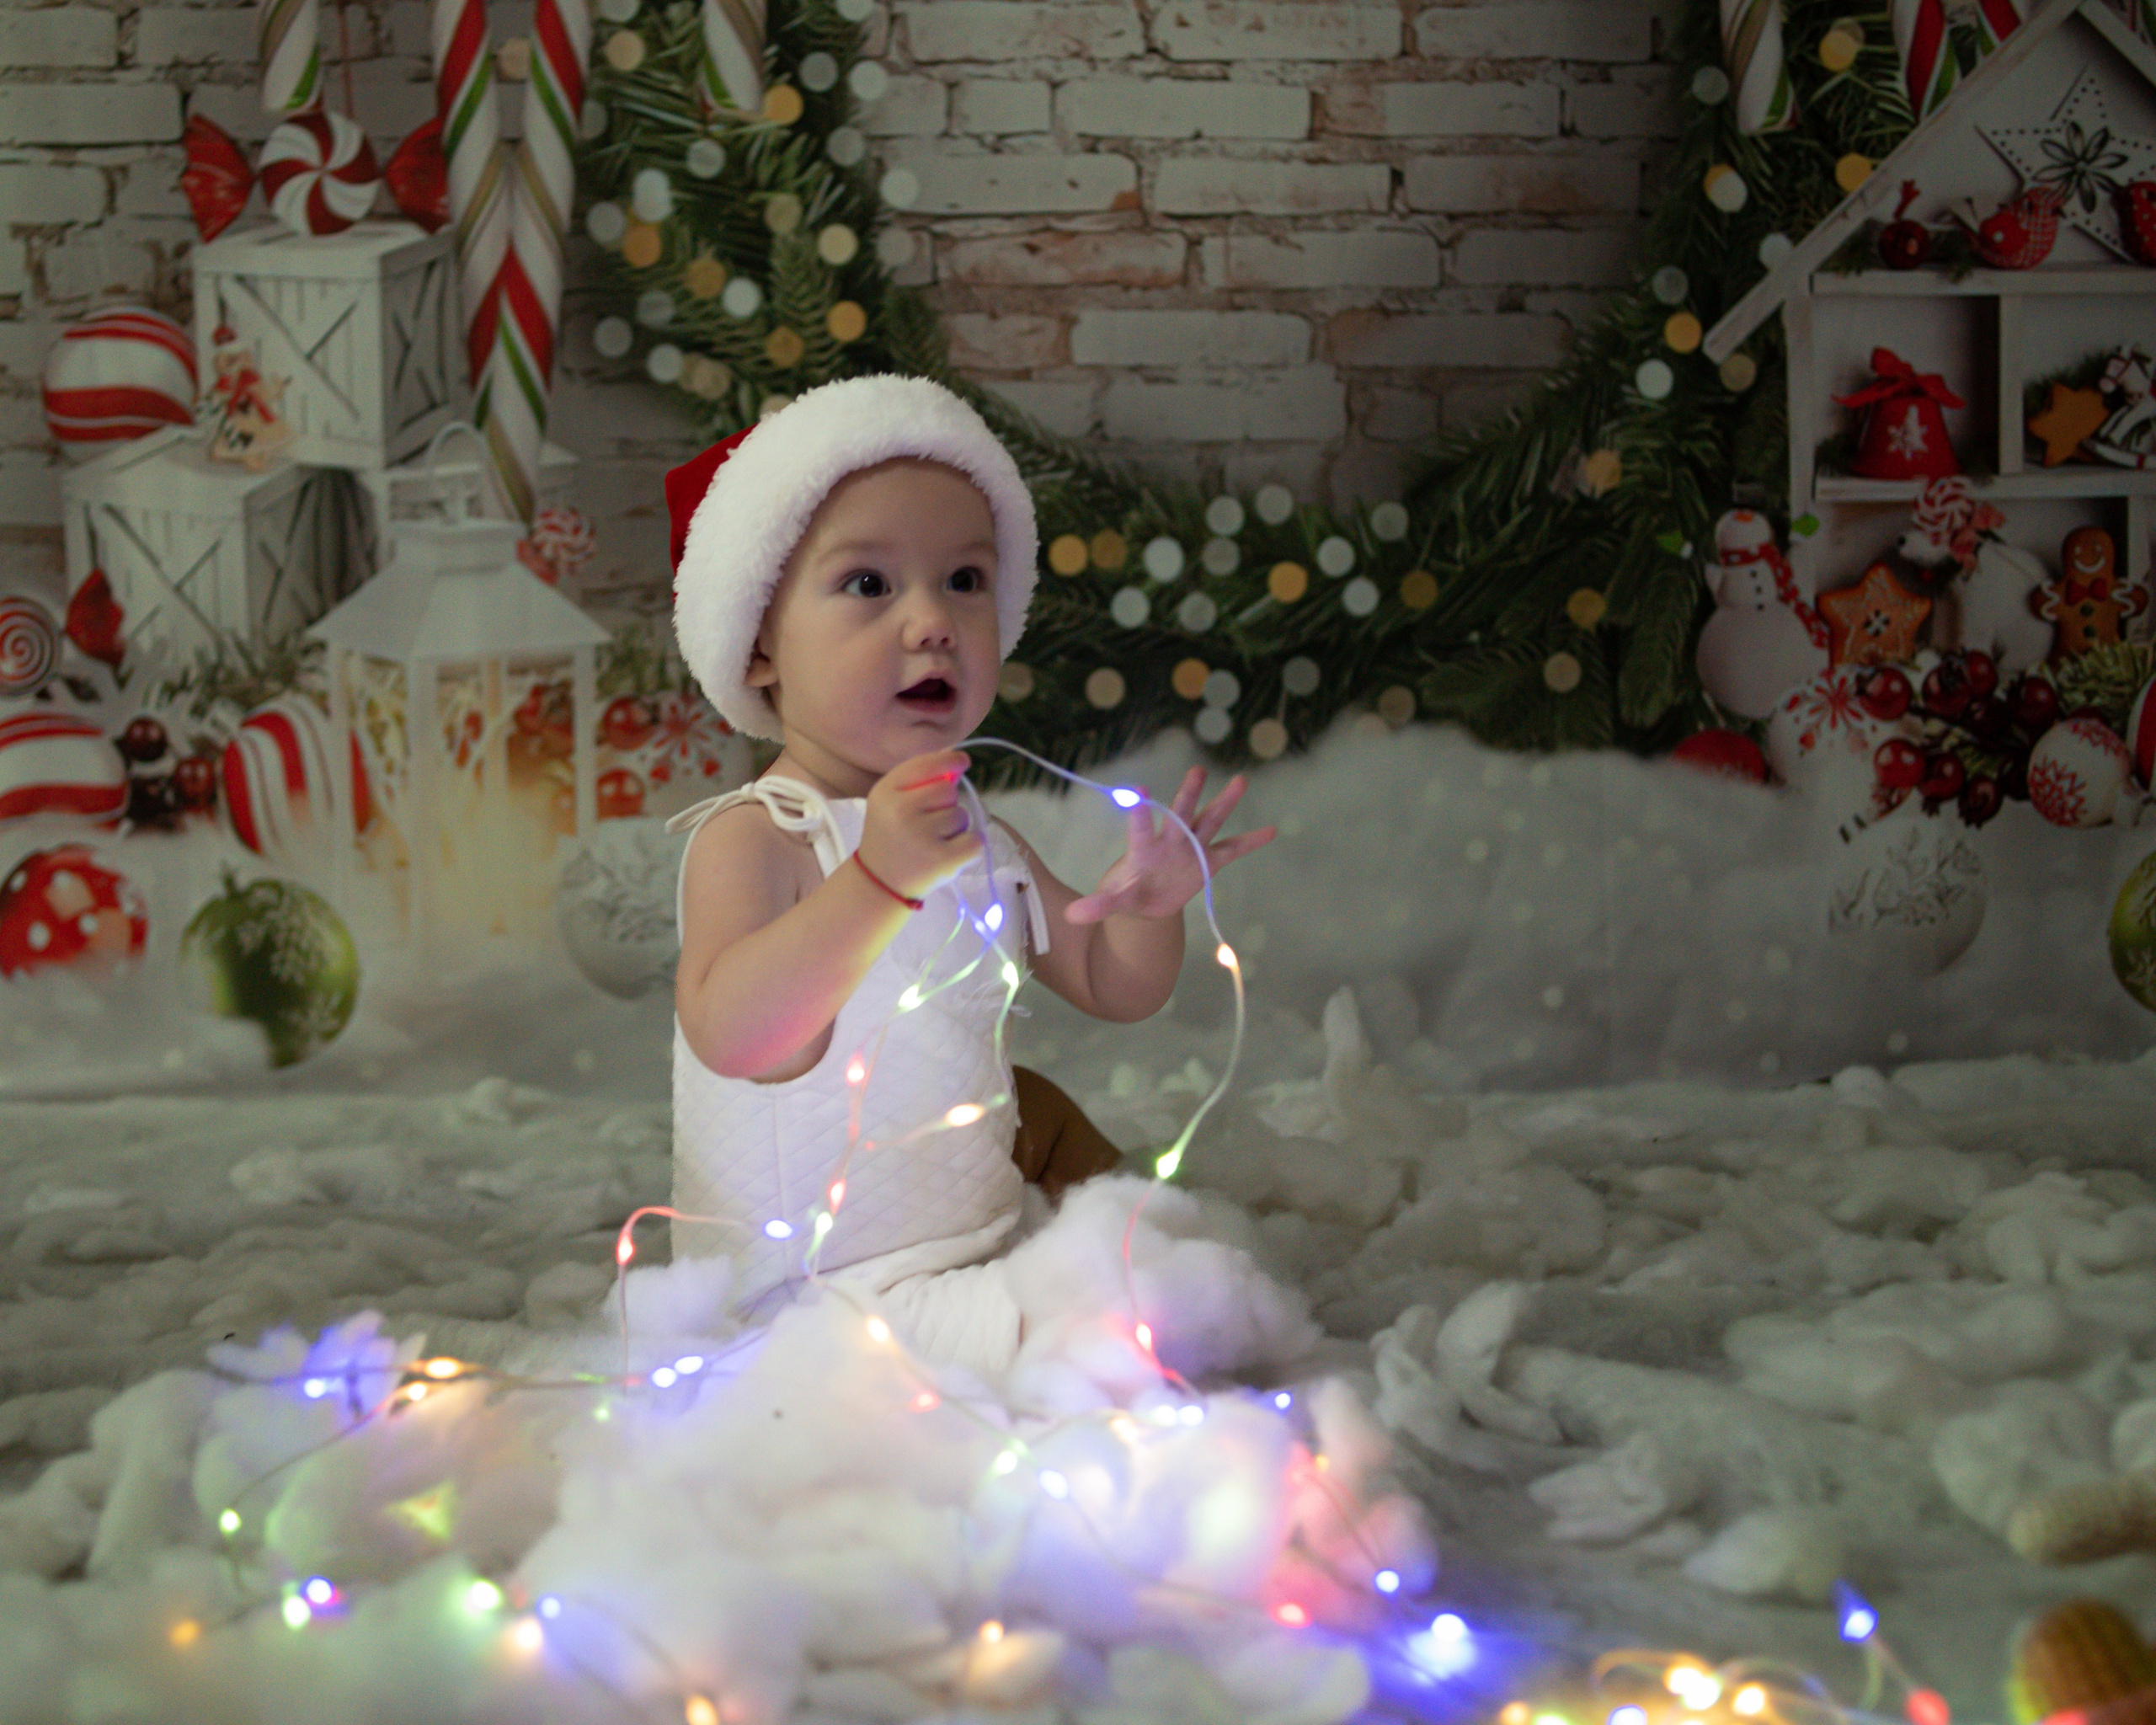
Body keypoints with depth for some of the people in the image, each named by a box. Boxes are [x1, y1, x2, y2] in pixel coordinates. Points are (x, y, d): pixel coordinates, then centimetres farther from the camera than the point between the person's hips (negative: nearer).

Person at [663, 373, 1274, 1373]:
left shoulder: (977, 841, 9)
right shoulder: (752, 840, -18)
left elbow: (1112, 989, 15)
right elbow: (735, 1036, -36)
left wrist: (1149, 902, -8)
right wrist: (876, 880, -47)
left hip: (970, 1250, 9)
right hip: (816, 1296, -9)